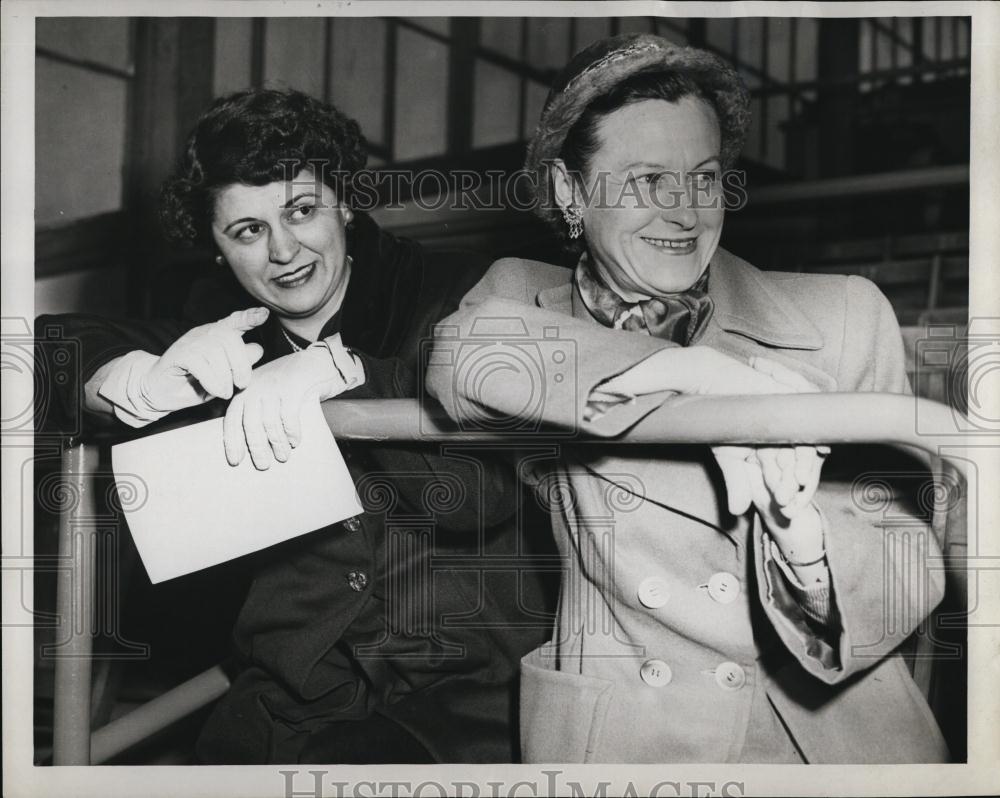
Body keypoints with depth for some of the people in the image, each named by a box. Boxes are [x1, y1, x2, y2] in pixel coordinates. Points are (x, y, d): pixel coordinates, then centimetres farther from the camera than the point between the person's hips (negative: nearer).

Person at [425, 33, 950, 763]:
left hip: (827, 731, 1)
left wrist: (801, 532, -22)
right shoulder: (524, 296, 5)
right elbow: (461, 359, -18)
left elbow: (912, 586, -2)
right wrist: (695, 372, -21)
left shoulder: (843, 319, 0)